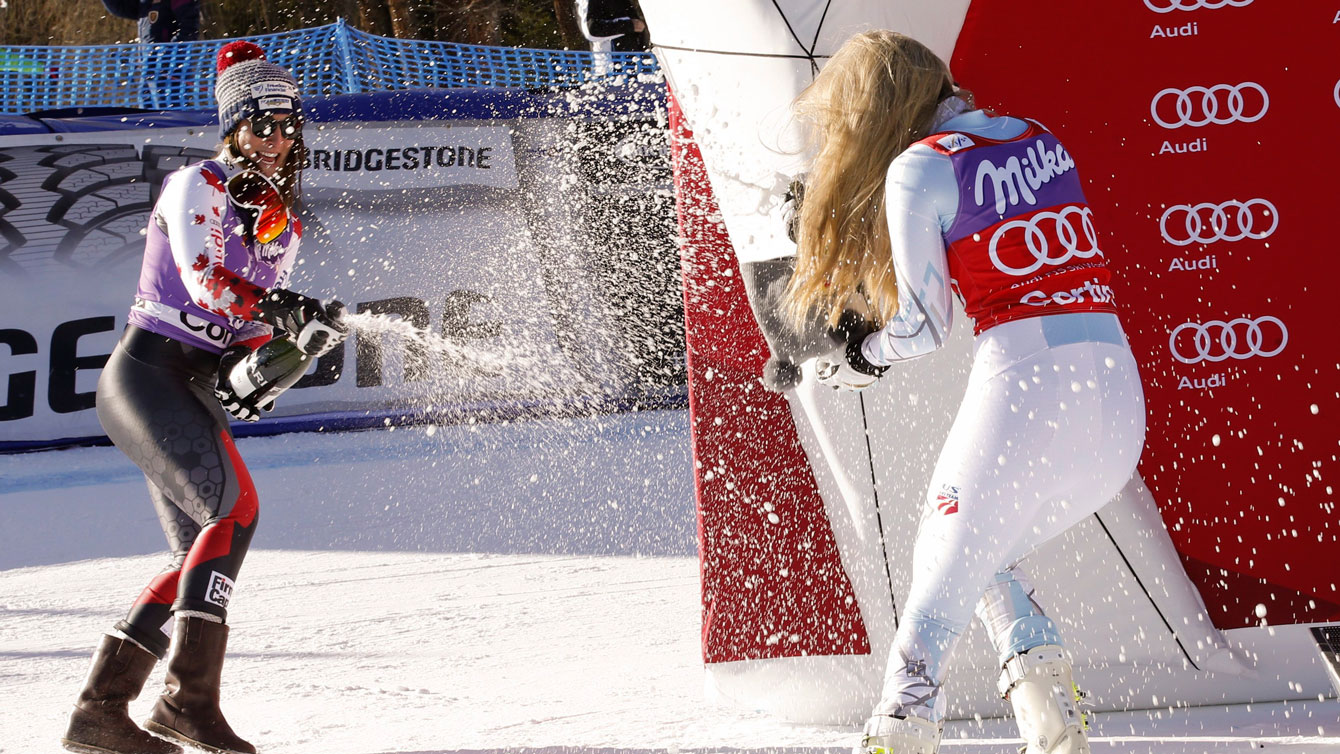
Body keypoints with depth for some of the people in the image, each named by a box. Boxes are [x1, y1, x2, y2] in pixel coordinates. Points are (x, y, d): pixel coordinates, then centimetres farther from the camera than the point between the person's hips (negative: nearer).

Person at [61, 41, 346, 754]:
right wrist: (287, 312, -38)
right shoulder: (198, 187, -8)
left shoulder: (284, 224, 16)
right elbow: (205, 279, -24)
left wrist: (238, 368, -4)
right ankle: (189, 697, -28)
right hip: (147, 371, -9)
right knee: (234, 507, -24)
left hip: (197, 393, 9)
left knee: (201, 554, 3)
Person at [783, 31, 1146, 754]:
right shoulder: (1041, 139, 17)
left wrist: (861, 355, 19)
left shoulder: (917, 168, -2)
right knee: (985, 557, 24)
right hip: (1118, 393, 6)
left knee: (946, 572, 8)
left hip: (1021, 379, -6)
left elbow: (924, 327, -1)